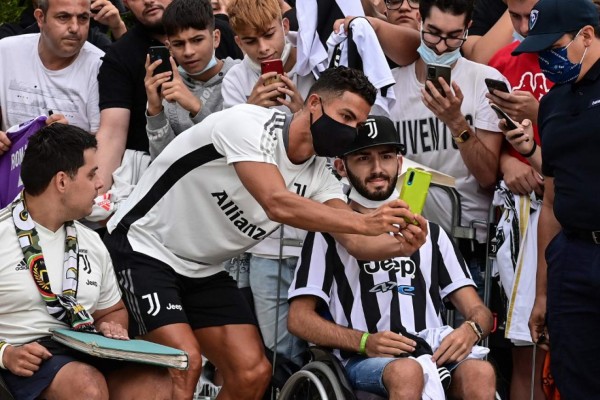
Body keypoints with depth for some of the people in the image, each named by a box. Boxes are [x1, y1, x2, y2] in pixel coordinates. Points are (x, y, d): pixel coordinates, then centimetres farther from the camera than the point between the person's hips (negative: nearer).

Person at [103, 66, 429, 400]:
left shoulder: (318, 176, -2)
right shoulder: (249, 124, -24)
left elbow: (356, 242, -13)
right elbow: (278, 204, -37)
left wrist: (400, 245, -35)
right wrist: (364, 222, -42)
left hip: (204, 271, 8)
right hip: (144, 248, -8)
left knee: (253, 372, -3)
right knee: (184, 363, -24)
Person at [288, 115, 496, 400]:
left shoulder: (429, 233, 26)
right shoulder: (330, 234, 14)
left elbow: (478, 311, 20)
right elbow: (300, 319, 6)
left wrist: (471, 329, -7)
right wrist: (365, 341, -11)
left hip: (435, 354, 3)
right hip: (364, 360, -3)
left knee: (480, 373, -32)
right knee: (406, 372, -39)